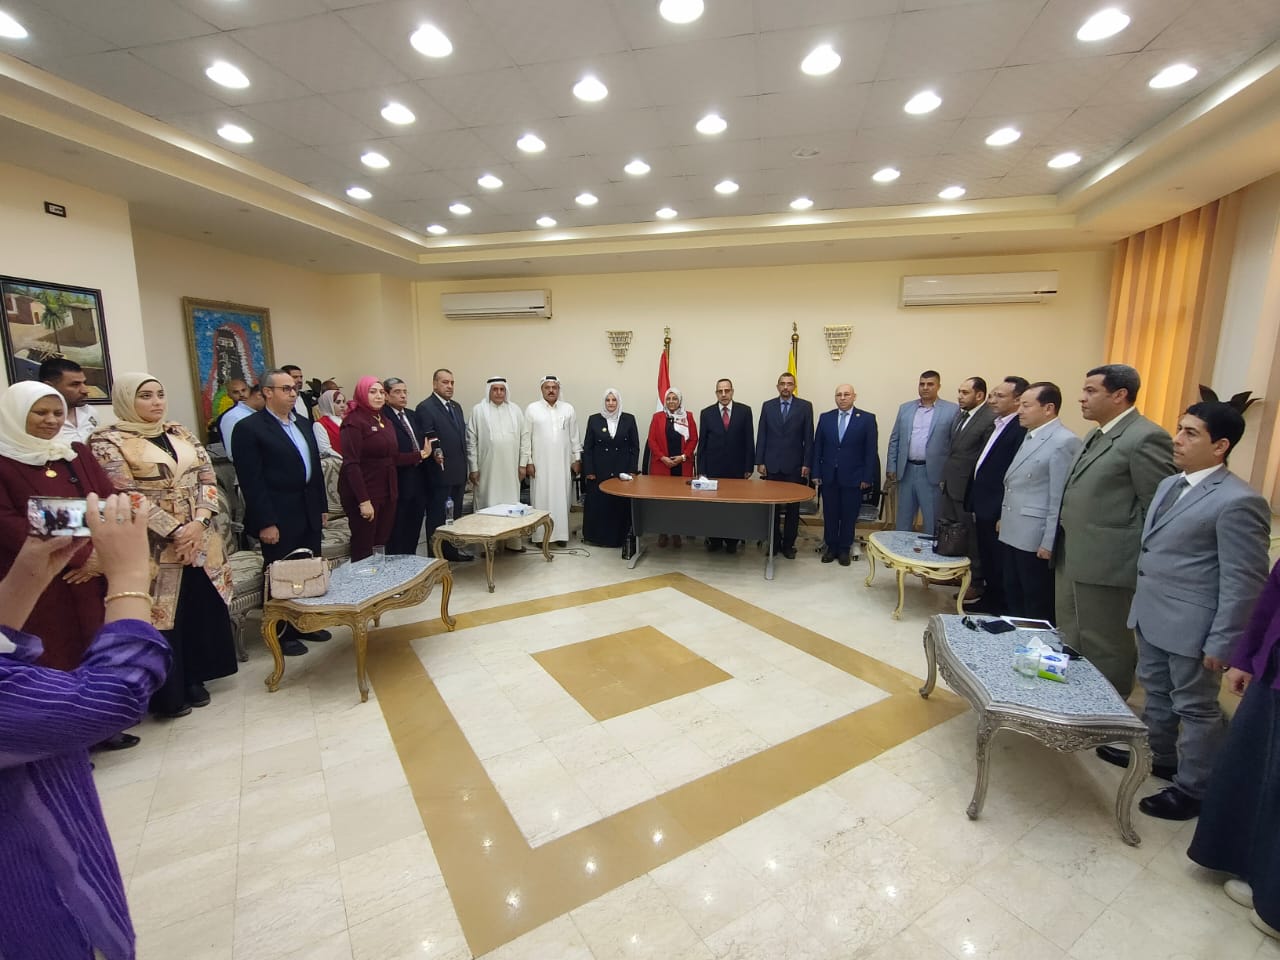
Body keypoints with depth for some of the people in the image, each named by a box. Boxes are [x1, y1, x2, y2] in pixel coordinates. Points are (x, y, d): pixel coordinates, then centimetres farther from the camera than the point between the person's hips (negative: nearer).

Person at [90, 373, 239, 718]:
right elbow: (124, 495, -14)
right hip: (154, 545, -5)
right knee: (162, 616, 2)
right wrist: (174, 531, -16)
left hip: (200, 539, 5)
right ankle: (167, 693, 18)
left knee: (201, 611, 12)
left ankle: (194, 679, 28)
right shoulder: (107, 441, -6)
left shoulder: (181, 433, 10)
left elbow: (207, 477, 4)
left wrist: (199, 522, -10)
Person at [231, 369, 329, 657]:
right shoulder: (249, 427, -9)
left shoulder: (303, 425, 13)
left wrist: (321, 507, 14)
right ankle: (282, 633, 22)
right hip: (279, 518, -6)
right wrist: (265, 522, -16)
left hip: (309, 514, 6)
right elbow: (251, 481, -14)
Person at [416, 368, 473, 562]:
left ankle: (451, 550, 26)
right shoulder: (425, 408, -9)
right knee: (437, 516, 3)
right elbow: (426, 439, -15)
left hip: (458, 472, 8)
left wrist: (464, 466, 13)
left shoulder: (456, 406, 15)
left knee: (455, 515, 15)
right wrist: (435, 452, -32)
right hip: (439, 472, -8)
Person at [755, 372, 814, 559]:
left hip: (794, 466, -1)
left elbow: (808, 437, 0)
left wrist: (807, 463, -5)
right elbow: (761, 436, 5)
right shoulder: (767, 406, 7)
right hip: (772, 465, 1)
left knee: (793, 507, 5)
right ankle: (774, 543, 16)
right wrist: (760, 461, 0)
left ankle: (788, 544, 15)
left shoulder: (805, 406, 3)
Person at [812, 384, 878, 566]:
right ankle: (831, 547, 23)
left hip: (853, 477, -2)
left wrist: (867, 477, -8)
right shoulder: (825, 418, 5)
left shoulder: (867, 419, -2)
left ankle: (844, 549, 21)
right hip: (829, 476, 2)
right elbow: (817, 447, 6)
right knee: (830, 515, 9)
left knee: (849, 516, 7)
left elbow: (871, 450, -3)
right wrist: (816, 473, 1)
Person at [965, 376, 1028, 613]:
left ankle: (1002, 608, 19)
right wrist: (974, 503, 15)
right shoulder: (996, 425, 13)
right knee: (987, 561, 19)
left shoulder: (1021, 430, -17)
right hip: (983, 508, 9)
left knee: (998, 564, 5)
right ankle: (988, 600, 33)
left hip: (998, 512, -9)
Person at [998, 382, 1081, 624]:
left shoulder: (1064, 442, -15)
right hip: (1011, 534, 9)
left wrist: (1049, 543, -18)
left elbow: (1060, 498, -18)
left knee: (1038, 607, 6)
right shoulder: (1030, 436, 13)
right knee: (1012, 599, 18)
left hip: (1035, 539, -8)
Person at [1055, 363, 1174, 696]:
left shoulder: (1146, 438, -14)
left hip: (1106, 565, -9)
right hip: (1070, 560, 9)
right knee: (1070, 642, 19)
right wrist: (1059, 545, 16)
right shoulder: (1096, 436, 16)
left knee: (1105, 649, 6)